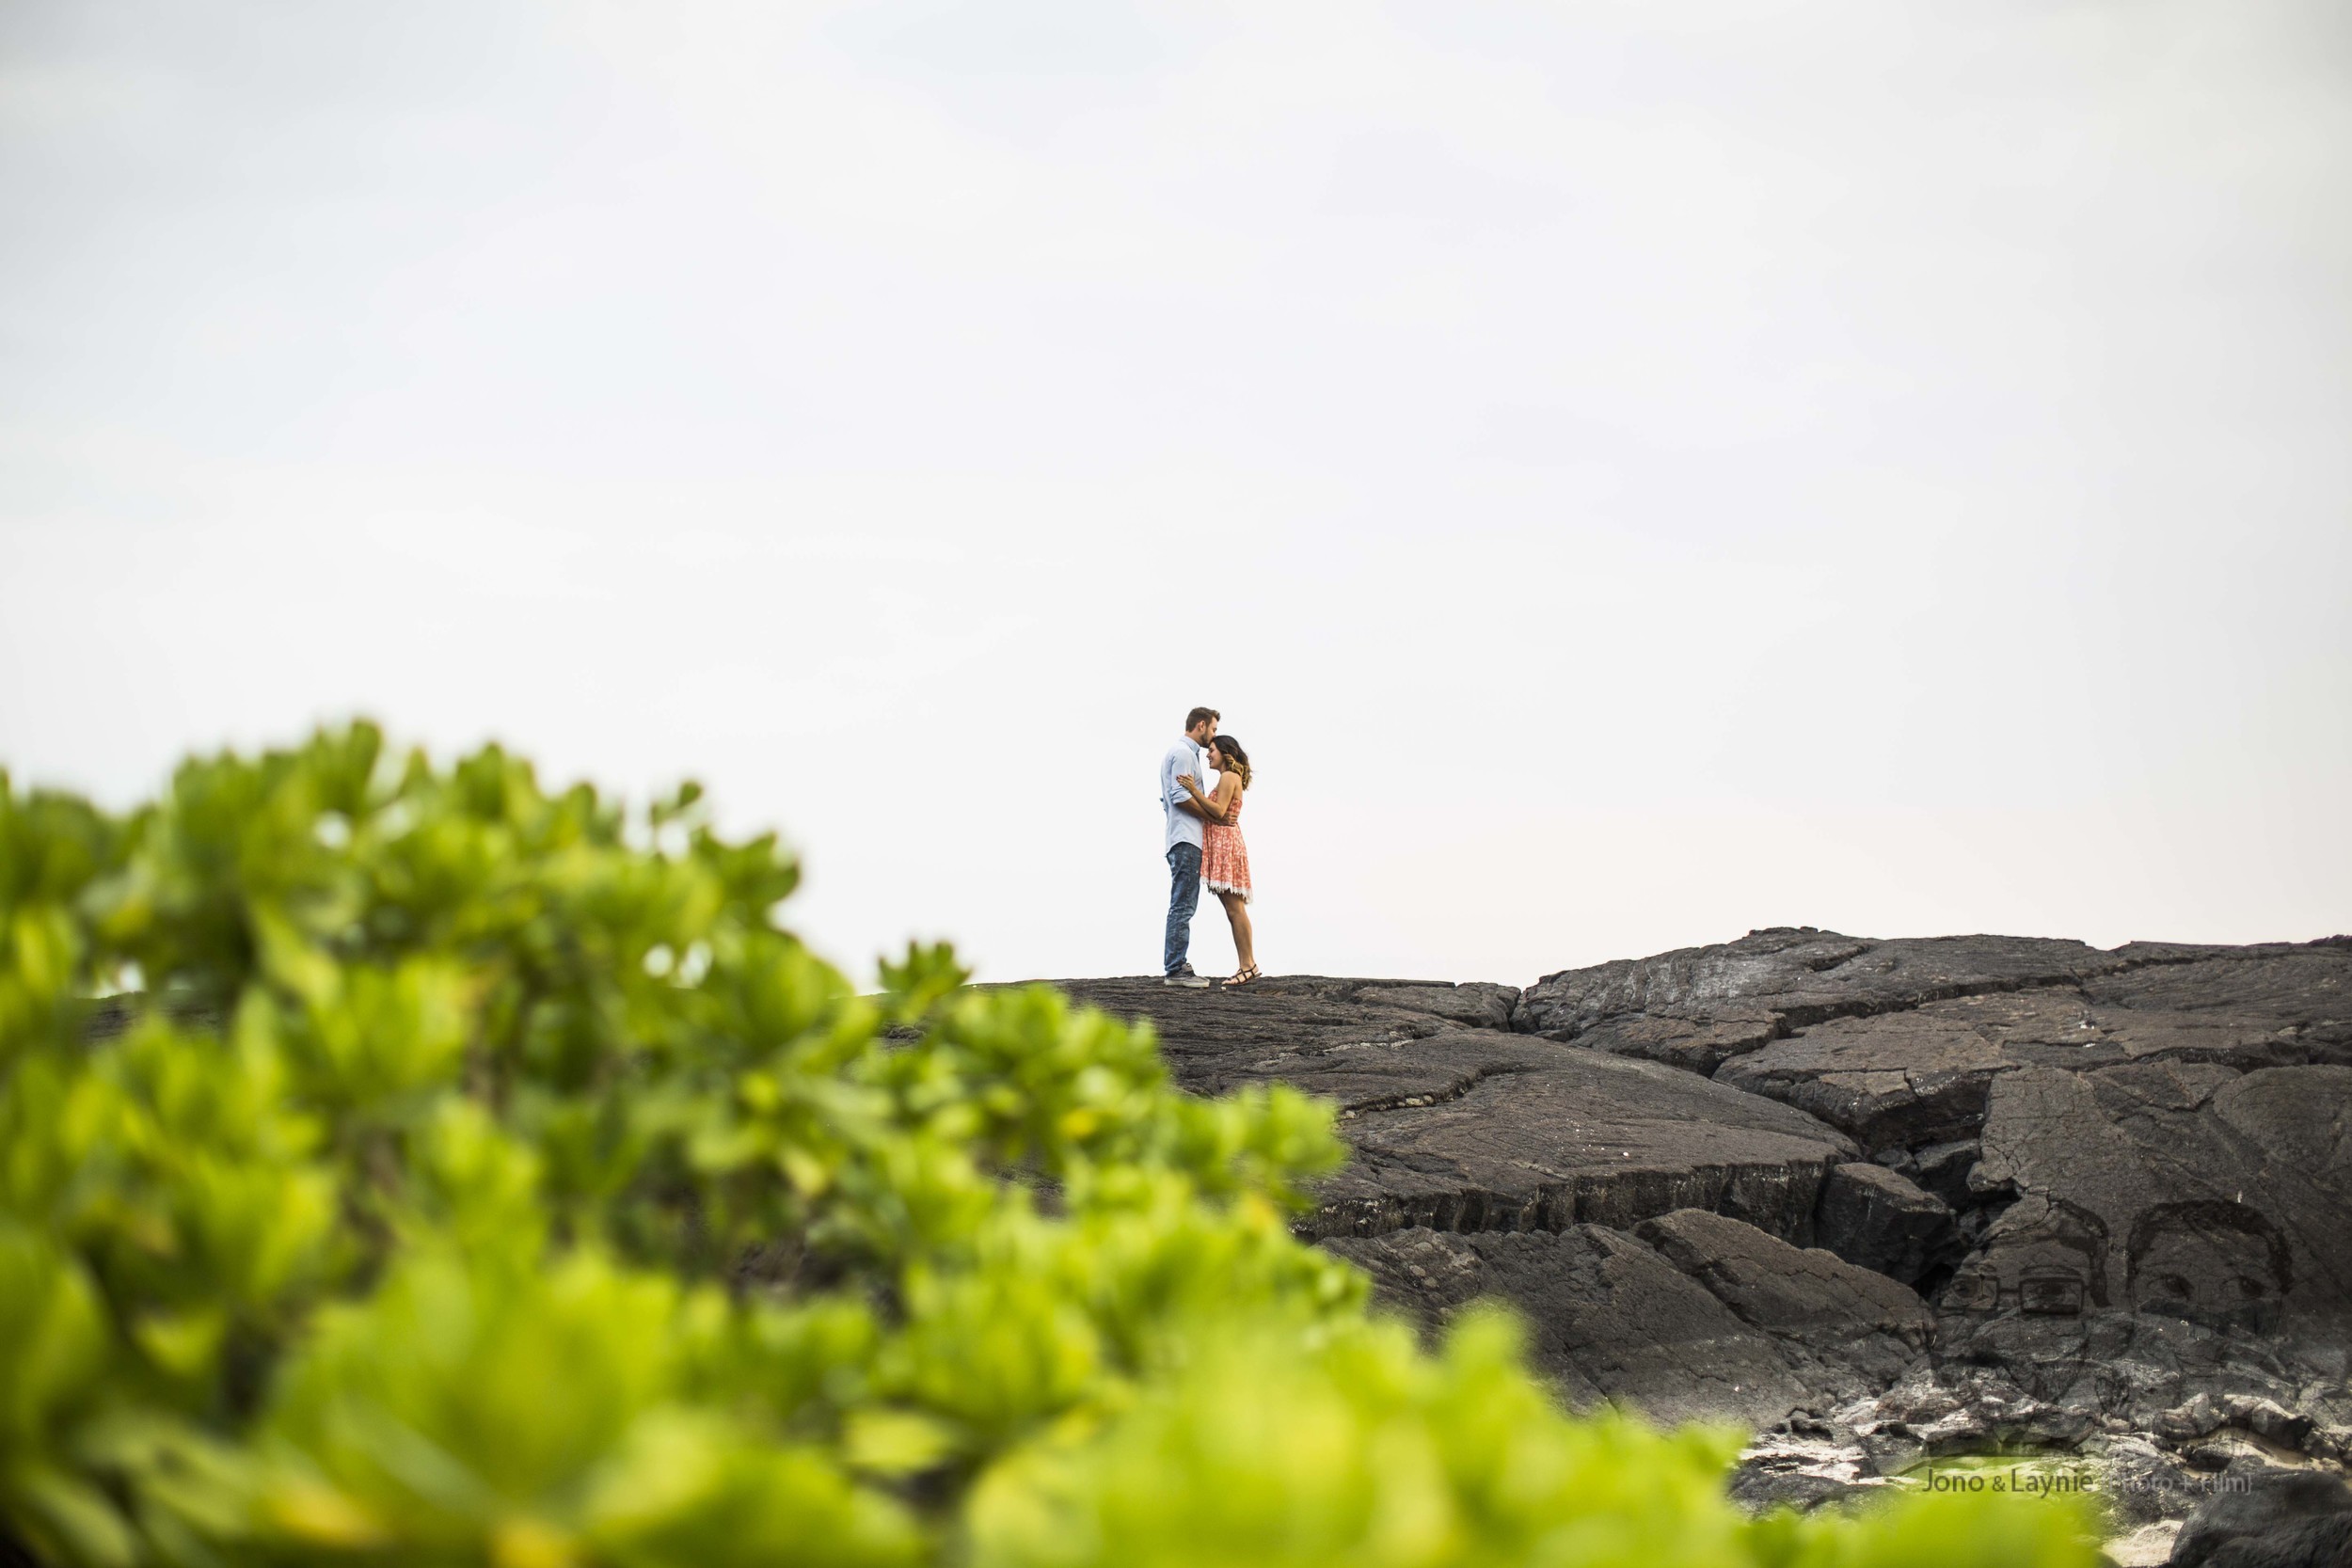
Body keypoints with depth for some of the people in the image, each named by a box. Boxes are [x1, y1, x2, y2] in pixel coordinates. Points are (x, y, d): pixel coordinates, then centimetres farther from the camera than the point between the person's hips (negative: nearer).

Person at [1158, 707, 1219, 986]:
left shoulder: (1182, 752, 23)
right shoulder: (1184, 753, -9)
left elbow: (1169, 799, 24)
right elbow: (1181, 796, -18)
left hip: (1183, 840, 11)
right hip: (1186, 839, -11)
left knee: (1182, 905, 12)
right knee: (1182, 905, -11)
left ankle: (1175, 966, 13)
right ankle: (1175, 969, -13)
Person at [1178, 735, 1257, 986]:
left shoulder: (1228, 777, -8)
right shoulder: (1229, 778, 22)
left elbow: (1219, 811, -18)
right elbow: (1213, 812, 14)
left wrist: (1194, 791, -22)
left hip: (1226, 845, -11)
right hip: (1222, 845, 11)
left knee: (1235, 908, -12)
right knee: (1233, 909, 7)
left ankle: (1248, 964, -13)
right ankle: (1246, 965, 5)